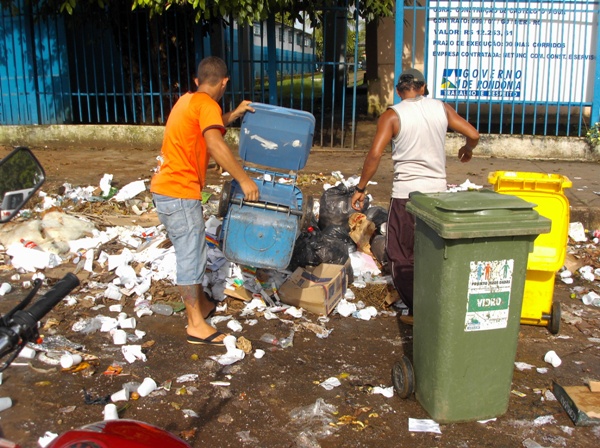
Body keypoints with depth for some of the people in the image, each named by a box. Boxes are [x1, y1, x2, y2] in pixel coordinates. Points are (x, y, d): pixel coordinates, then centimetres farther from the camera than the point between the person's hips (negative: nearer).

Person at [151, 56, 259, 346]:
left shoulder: (188, 100, 17)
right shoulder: (207, 104, -12)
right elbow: (215, 144, -28)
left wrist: (234, 114, 29)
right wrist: (244, 180, -26)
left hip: (165, 188, 10)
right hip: (180, 193, -10)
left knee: (190, 253, 19)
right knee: (191, 256, -3)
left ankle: (201, 304, 32)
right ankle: (196, 325, 4)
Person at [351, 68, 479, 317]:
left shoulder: (392, 116, -5)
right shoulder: (442, 109, 5)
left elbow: (375, 154, -14)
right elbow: (473, 134, 5)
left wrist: (360, 189, -6)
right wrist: (467, 150, 27)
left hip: (406, 193, -4)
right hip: (438, 189, 4)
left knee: (400, 255, 7)